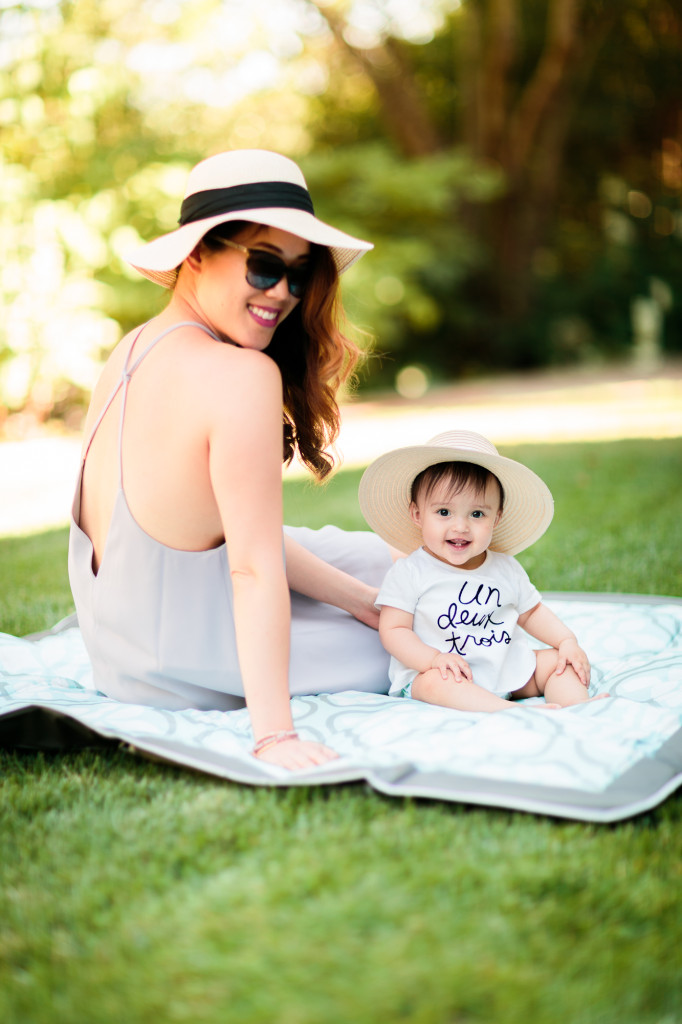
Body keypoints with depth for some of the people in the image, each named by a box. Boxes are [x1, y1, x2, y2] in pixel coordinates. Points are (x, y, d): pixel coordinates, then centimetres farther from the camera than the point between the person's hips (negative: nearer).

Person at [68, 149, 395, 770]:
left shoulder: (130, 351, 0)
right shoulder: (242, 375, -27)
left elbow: (239, 530, 1)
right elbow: (254, 567, -29)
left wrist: (361, 598, 1)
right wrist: (274, 734, -25)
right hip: (175, 678, -9)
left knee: (381, 557, 20)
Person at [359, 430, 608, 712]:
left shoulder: (506, 569, 7)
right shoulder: (409, 573, -8)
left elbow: (531, 612, 19)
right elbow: (393, 630, -11)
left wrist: (567, 641, 3)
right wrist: (433, 658, -27)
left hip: (507, 671, 6)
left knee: (560, 661, -3)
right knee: (437, 681, -36)